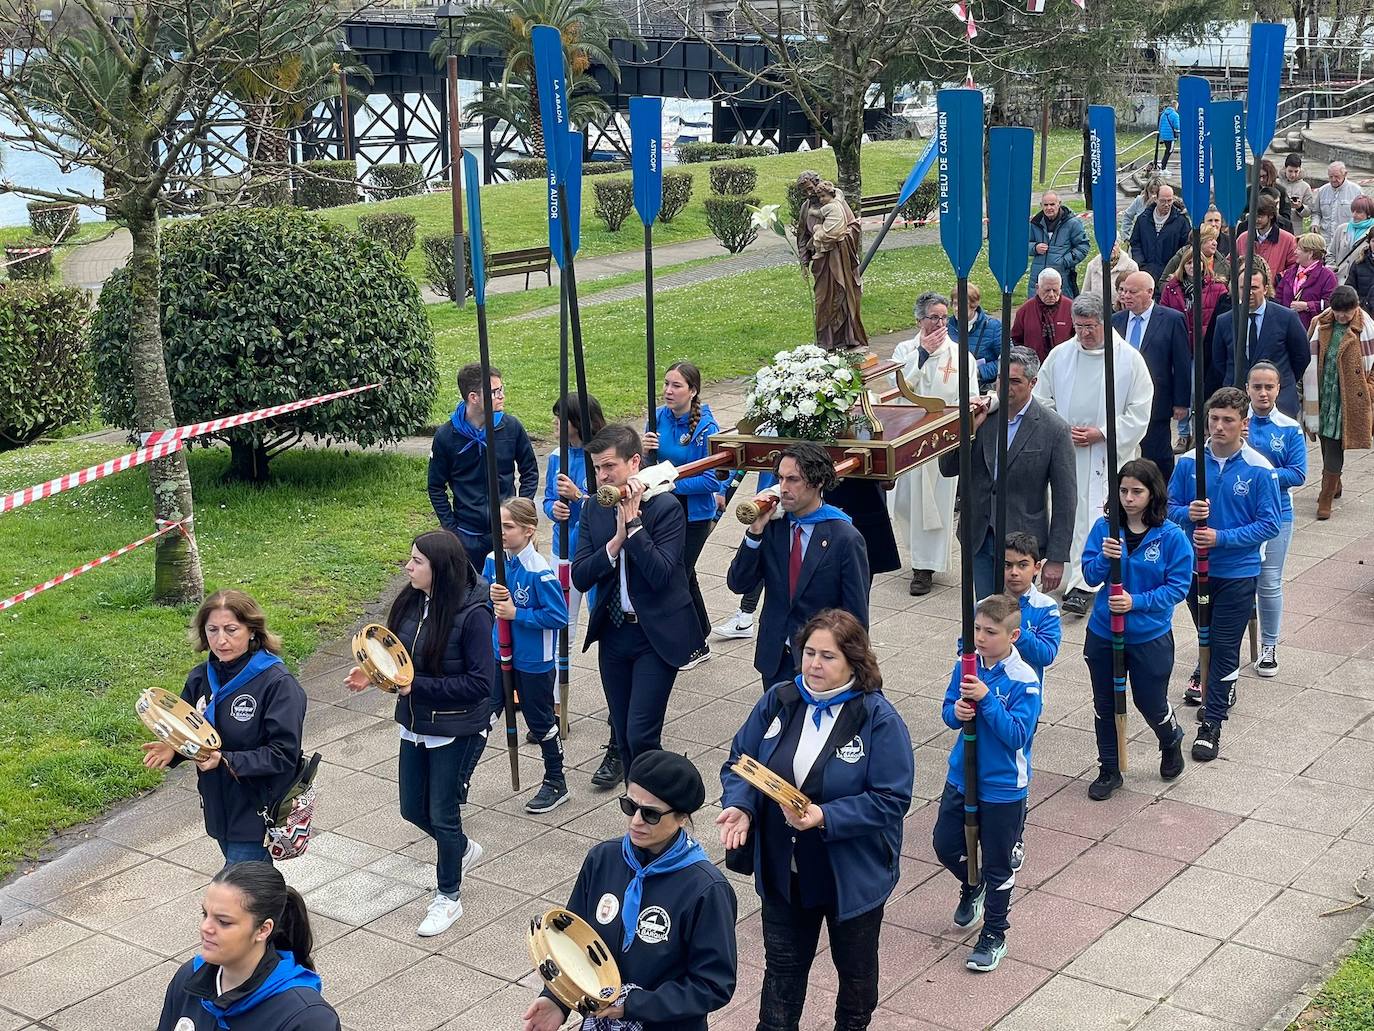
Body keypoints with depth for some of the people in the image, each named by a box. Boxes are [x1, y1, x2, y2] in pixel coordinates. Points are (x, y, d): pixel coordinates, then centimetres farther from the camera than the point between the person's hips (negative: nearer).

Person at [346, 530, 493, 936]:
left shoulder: (472, 613, -24)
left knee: (443, 814, 6)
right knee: (413, 809, 18)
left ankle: (449, 897, 28)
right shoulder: (411, 602, -5)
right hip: (415, 724, 7)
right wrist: (372, 673, -10)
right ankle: (463, 849, 48)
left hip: (457, 731, -7)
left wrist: (416, 686, -25)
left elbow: (481, 683, -23)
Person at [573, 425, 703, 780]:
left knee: (641, 736, -12)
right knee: (624, 736, 12)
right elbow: (580, 577, -4)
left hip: (656, 636, -6)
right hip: (613, 632, 6)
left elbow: (661, 575, -22)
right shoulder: (594, 509, 3)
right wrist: (617, 539, -17)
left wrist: (633, 523, -22)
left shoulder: (666, 507, -13)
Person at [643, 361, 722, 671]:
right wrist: (645, 450, -17)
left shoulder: (706, 428, -19)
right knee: (684, 574, 19)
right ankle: (701, 631, 39)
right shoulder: (658, 417, -3)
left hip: (694, 514, -6)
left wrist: (672, 483, -25)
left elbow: (712, 480, -20)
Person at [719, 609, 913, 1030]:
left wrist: (825, 818, -33)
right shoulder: (778, 701, -6)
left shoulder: (879, 720, -19)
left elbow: (891, 800, -22)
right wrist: (740, 806, -19)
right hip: (783, 869, 3)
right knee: (782, 963, 20)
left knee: (855, 967, 21)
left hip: (852, 876, -3)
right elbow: (739, 763, 1)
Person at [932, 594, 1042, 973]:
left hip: (1003, 788, -5)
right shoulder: (966, 666, -4)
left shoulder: (1024, 680, -20)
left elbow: (1018, 734, -25)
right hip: (961, 777, 5)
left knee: (997, 865, 9)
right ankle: (972, 887, 49)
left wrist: (986, 699, -33)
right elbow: (948, 710, 4)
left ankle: (994, 935, 27)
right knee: (945, 844, 18)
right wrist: (956, 712, -19)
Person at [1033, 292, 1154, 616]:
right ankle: (1080, 582, 14)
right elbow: (1041, 401, 13)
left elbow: (1139, 413, -1)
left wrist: (1101, 434, -10)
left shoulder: (1129, 359, -2)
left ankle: (1080, 585, -12)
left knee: (1100, 518, -10)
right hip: (1067, 453, 3)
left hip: (1111, 453, -3)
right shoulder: (1060, 356, 7)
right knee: (1074, 514, 5)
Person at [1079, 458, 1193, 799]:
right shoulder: (1105, 528, -5)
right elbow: (1090, 575, -4)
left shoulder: (1171, 536, -13)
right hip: (1103, 633, 3)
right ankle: (1109, 770, 30)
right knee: (1105, 705, 13)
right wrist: (1105, 557, -25)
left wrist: (1137, 602, -22)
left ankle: (1172, 741, 44)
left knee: (1151, 704, 11)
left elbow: (1178, 586, -11)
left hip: (1150, 637, -3)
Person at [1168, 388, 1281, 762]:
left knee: (1225, 647, -1)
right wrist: (1188, 513, -20)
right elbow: (1170, 506, 3)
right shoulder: (1188, 462, -6)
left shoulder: (1260, 470, -14)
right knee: (1206, 635, 24)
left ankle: (1212, 722, 5)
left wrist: (1222, 538, -21)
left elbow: (1269, 524, -12)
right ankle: (1208, 677, 50)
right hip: (1195, 567, 3)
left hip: (1237, 573, -3)